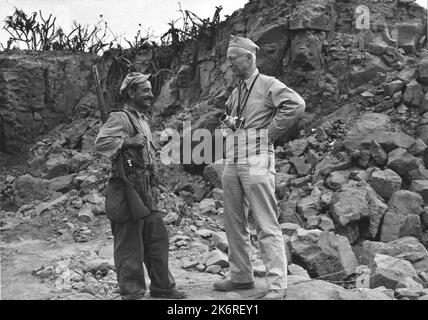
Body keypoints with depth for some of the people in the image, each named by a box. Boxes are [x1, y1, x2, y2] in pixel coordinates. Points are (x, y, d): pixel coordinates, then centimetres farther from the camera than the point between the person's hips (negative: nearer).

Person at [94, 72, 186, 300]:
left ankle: (162, 286, 27)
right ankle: (132, 293, 12)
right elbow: (100, 143, -24)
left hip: (146, 191, 9)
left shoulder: (143, 120, 19)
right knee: (129, 246, 1)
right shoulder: (120, 118, -10)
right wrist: (128, 141, -24)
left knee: (158, 239, 14)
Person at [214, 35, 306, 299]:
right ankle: (241, 276, 24)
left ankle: (277, 286, -3)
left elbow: (296, 105, -19)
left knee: (267, 226, -7)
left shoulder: (268, 84, -4)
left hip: (257, 161, -8)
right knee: (234, 223, 12)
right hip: (232, 162, 8)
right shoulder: (235, 92, 18)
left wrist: (270, 133, -13)